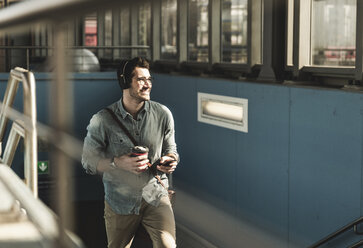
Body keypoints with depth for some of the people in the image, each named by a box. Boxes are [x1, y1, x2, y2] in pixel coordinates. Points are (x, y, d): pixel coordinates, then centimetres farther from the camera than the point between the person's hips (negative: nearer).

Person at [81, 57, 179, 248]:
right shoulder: (102, 120, -9)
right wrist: (118, 162, -21)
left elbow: (170, 149, 11)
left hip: (155, 196, 1)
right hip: (119, 201, 0)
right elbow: (88, 160, -4)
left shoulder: (162, 114, -2)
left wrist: (171, 161, -13)